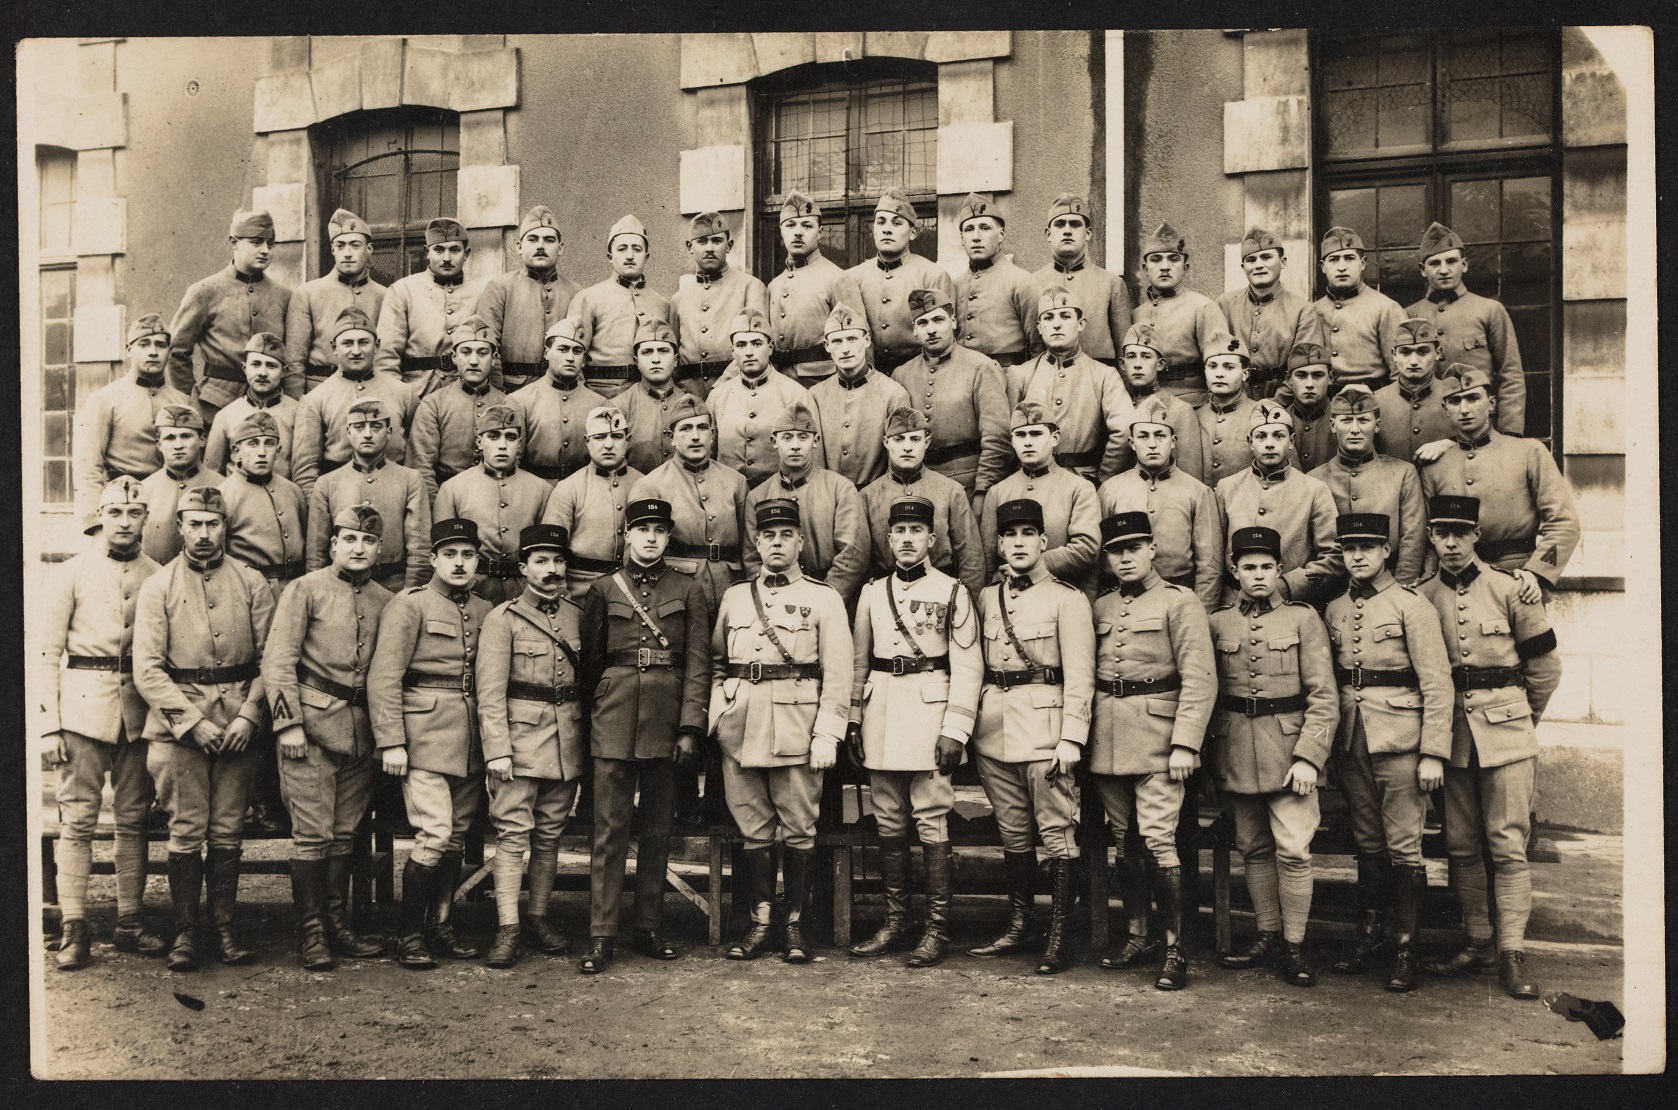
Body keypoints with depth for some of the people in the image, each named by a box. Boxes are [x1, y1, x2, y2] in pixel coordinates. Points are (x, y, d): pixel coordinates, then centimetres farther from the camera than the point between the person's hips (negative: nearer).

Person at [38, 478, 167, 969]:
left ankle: (131, 920, 15)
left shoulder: (158, 576, 9)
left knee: (133, 818, 7)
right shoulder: (71, 573, 4)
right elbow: (48, 652, 2)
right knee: (77, 818, -3)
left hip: (140, 707, 2)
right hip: (83, 704, -2)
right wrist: (49, 725, -5)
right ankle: (73, 928, 1)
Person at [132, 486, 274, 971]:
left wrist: (249, 714, -8)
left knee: (228, 832, 5)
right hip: (178, 724, -1)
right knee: (186, 832, -2)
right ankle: (185, 933, 8)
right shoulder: (157, 587, 2)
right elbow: (147, 669, -4)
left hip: (238, 725, 2)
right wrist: (193, 722, -11)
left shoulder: (251, 583, 7)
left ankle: (224, 930, 14)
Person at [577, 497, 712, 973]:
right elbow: (590, 661, 10)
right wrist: (591, 718, 8)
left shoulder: (688, 592, 6)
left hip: (666, 719, 1)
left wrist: (690, 727, -7)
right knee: (610, 828, -2)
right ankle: (602, 935, 2)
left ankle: (649, 928, 17)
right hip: (614, 718, -1)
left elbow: (697, 663, 1)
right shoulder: (603, 590, 7)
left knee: (657, 829, 8)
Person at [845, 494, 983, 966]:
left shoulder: (952, 592, 0)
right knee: (889, 824, 9)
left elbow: (968, 666, -4)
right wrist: (852, 720, 10)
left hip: (930, 714, -4)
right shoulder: (872, 592, 12)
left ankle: (937, 928, 3)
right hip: (881, 715, 4)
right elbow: (858, 660, 15)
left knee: (931, 824, -4)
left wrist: (955, 730, -11)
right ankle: (895, 922, 17)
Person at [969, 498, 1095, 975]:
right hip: (994, 729, 5)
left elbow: (1079, 677, -7)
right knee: (1012, 832, 12)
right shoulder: (986, 599, 13)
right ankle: (1019, 923, 23)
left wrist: (1071, 738, -14)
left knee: (1057, 833, -4)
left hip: (1044, 726, -5)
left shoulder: (1066, 599, -2)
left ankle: (1060, 936, 1)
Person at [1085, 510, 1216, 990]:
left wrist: (1184, 744, -15)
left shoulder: (1180, 602, -1)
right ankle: (1138, 936, 22)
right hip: (1106, 740, 5)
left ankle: (1175, 947, -3)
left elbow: (1199, 680, -8)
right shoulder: (1100, 608, 14)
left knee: (1158, 838, -11)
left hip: (1156, 735, -5)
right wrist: (1080, 736, 9)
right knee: (1124, 840, 11)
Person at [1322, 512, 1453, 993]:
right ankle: (1371, 933, 23)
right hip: (1352, 741, 5)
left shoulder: (1411, 605, -6)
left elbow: (1438, 686, -8)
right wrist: (1329, 751, 11)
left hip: (1400, 742, -5)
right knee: (1367, 842, 12)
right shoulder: (1333, 610, 10)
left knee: (1403, 846, -1)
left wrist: (1433, 753, -13)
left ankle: (1405, 948, 6)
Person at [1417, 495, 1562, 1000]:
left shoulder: (1509, 589, -1)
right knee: (1461, 845, 6)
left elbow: (1545, 664, 7)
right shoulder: (1420, 598, 3)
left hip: (1506, 731, -2)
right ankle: (1479, 943, 16)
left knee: (1507, 845, -3)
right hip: (1451, 731, 2)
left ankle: (1512, 952, 1)